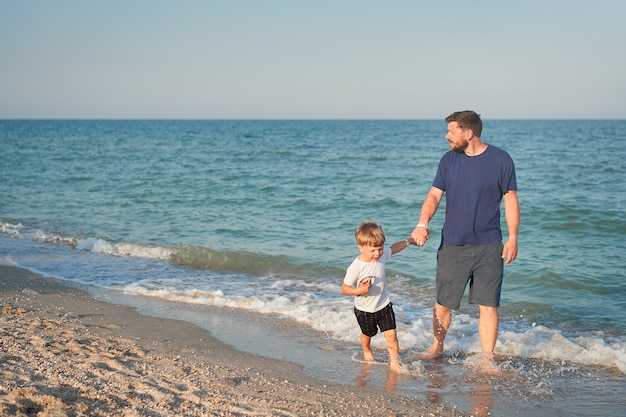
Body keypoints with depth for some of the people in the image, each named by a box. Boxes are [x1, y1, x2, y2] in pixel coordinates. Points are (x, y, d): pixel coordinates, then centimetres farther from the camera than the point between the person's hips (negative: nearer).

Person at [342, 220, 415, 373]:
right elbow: (344, 288, -21)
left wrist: (408, 241, 12)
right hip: (365, 309, -3)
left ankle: (394, 363, 6)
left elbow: (394, 248, 11)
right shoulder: (355, 268, -29)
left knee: (391, 334, -6)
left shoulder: (382, 255, -13)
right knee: (367, 334, 22)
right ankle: (367, 352, 53)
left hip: (384, 305, 3)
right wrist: (359, 290, -36)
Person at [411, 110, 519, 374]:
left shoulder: (500, 160, -4)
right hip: (452, 245, 2)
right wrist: (422, 224, -17)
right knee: (443, 302, 8)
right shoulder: (449, 160, 3)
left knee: (488, 304, -2)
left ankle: (487, 358, 7)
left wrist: (513, 237, -6)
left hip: (489, 246, -2)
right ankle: (437, 347, 28)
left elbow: (510, 199, 0)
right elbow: (434, 195, 1)